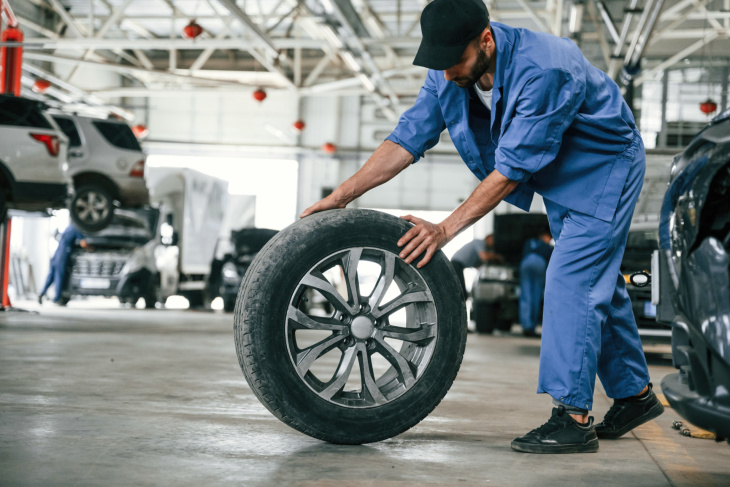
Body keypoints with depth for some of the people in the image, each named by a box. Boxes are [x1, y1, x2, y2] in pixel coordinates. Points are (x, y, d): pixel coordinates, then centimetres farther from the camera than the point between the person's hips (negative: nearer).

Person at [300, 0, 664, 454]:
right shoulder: (450, 74, -14)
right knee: (596, 281, 14)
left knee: (571, 279, -16)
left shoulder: (543, 70, -38)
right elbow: (407, 139, -12)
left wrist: (446, 229, -35)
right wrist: (342, 195, -20)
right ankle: (636, 394, 27)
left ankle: (573, 417, -12)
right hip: (560, 177, 8)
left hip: (605, 165, -8)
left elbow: (512, 168, -36)